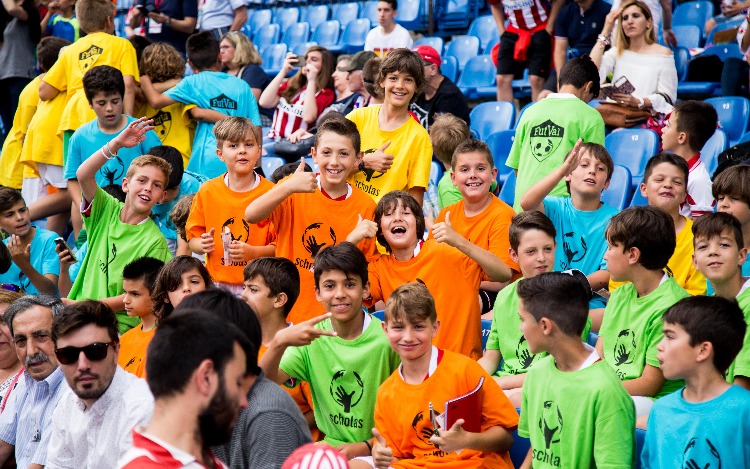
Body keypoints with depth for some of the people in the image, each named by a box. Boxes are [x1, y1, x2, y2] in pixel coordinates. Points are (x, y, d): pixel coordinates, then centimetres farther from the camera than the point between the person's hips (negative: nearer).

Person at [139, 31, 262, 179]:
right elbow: (256, 127, 9)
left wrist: (145, 80, 17)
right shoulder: (242, 86, 11)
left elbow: (156, 101, -2)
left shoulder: (193, 83, 3)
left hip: (208, 163, -3)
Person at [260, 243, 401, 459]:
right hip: (329, 448, 4)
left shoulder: (387, 340, -12)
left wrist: (365, 447, -15)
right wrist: (279, 342, -21)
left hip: (376, 455, -4)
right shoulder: (312, 337, 3)